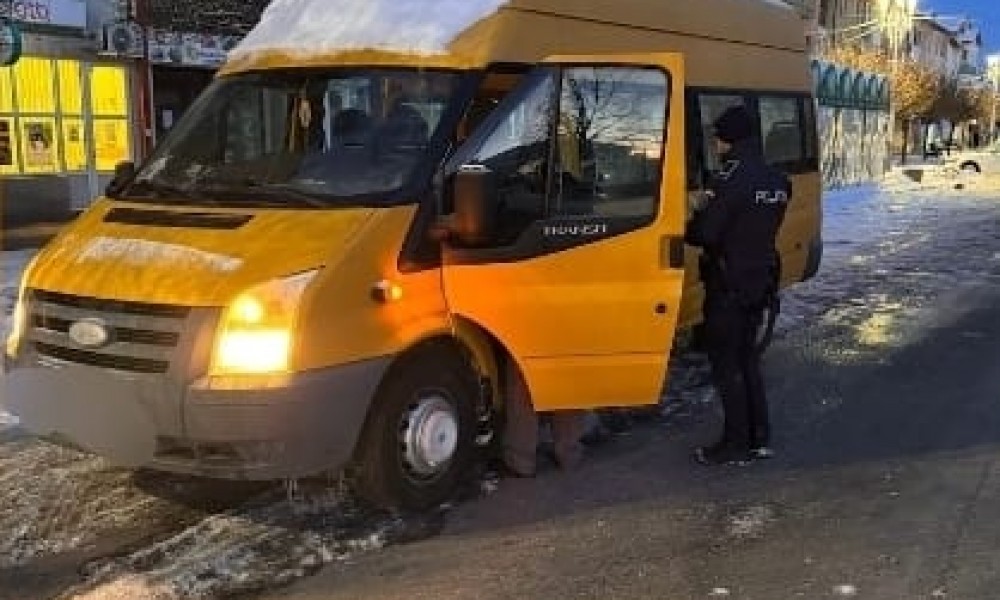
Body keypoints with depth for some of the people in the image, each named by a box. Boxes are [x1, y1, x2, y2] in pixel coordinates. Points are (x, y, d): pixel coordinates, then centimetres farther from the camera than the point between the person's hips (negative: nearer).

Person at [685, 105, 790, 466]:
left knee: (726, 365, 2)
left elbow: (705, 234, -23)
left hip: (729, 286, -8)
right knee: (747, 359, 19)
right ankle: (760, 439, 24)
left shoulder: (731, 180, -20)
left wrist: (686, 228, -2)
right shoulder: (776, 181, 8)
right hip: (761, 281, 9)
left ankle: (736, 445, 8)